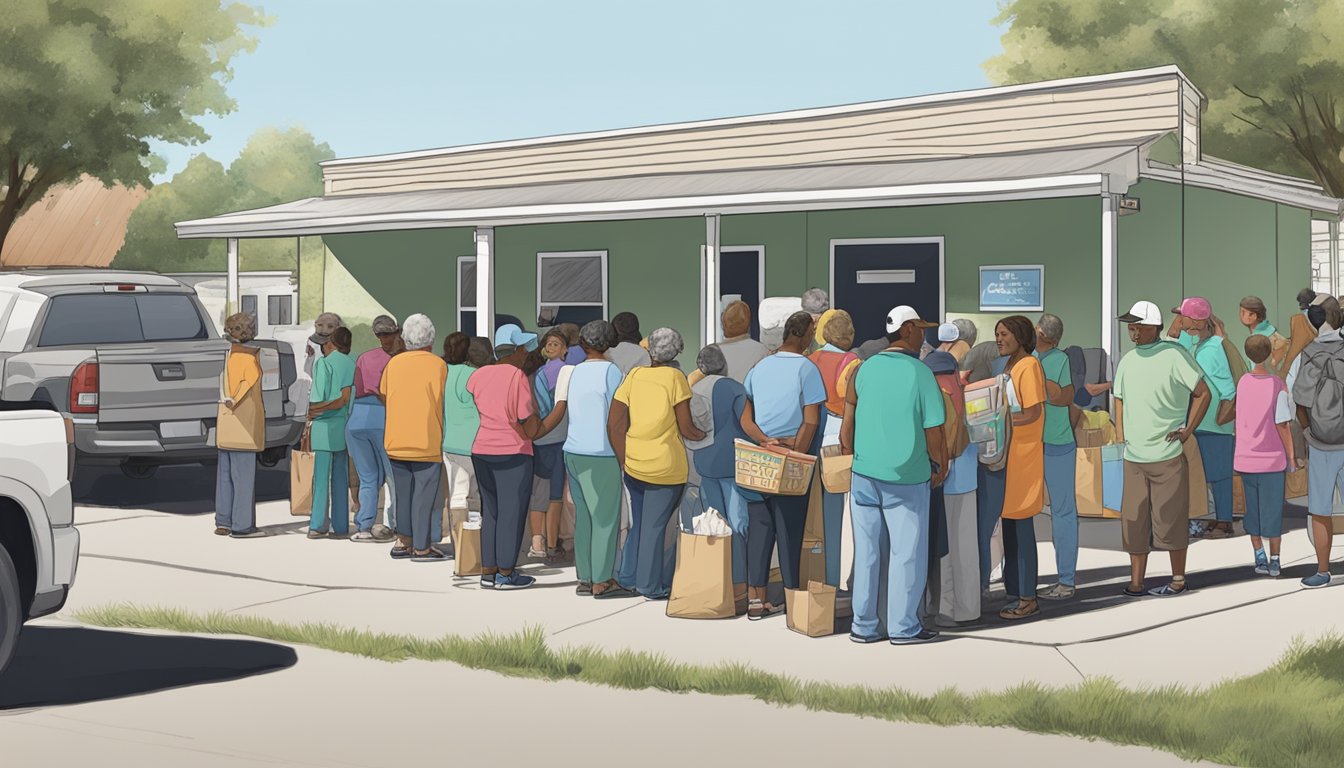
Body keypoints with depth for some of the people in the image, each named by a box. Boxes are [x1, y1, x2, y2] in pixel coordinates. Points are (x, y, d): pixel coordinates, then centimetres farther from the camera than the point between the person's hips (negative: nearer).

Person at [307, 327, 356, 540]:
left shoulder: (324, 363, -5)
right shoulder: (352, 364, 6)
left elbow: (317, 397, -9)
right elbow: (347, 397, -3)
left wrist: (310, 423, 1)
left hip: (324, 426, -4)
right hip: (344, 425, 4)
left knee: (321, 476, -1)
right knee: (341, 478, 7)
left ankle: (318, 525, -1)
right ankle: (340, 526, 8)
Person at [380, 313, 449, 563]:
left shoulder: (394, 363, 6)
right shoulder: (438, 364, -7)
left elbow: (384, 397, 12)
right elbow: (443, 402, -9)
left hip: (396, 441, 5)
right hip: (427, 440, -4)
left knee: (402, 493, 15)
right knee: (424, 494, 1)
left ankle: (404, 541, 16)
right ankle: (421, 548, 3)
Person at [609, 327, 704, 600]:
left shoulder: (634, 376, 2)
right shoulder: (675, 377, -7)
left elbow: (614, 425, -2)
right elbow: (686, 429, -7)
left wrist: (625, 463, 3)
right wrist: (706, 436, 12)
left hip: (633, 464, 4)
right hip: (666, 467, -4)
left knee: (638, 522, 21)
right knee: (655, 525, 6)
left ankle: (628, 576, 29)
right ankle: (650, 585, 16)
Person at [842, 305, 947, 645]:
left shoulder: (865, 369, 2)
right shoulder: (920, 373, -10)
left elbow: (847, 428, 4)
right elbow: (934, 430, -9)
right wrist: (940, 467, 6)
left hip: (864, 473, 4)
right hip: (906, 477, -4)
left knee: (866, 550, 10)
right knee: (907, 552, 6)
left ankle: (863, 625, 15)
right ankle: (903, 626, 11)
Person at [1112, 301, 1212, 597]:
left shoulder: (1174, 355, -8)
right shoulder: (1127, 361, 11)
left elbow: (1203, 393, -4)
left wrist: (1187, 430, -8)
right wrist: (1120, 432, 10)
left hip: (1167, 453, -6)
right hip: (1133, 456, 6)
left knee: (1170, 520, 2)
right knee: (1133, 520, 5)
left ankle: (1178, 580, 14)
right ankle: (1136, 582, 12)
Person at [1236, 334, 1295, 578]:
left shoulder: (1243, 382, -2)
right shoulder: (1278, 386, -14)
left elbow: (1243, 420, 3)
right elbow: (1282, 426, -12)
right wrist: (1292, 457, -3)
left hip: (1246, 458, 3)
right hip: (1271, 459, -3)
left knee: (1252, 510, 11)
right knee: (1273, 510, 6)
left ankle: (1260, 558, 14)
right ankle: (1274, 561, 10)